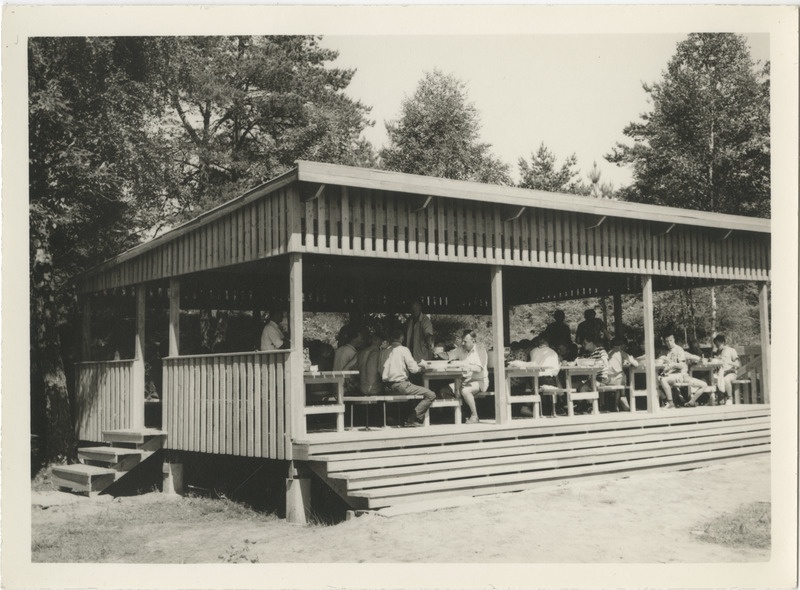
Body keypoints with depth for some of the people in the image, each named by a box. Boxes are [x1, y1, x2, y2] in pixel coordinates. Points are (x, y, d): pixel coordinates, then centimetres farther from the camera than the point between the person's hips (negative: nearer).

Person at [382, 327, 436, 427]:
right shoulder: (403, 349, -9)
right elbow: (414, 369, -14)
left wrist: (416, 363, 23)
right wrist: (420, 366, 9)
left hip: (389, 385, 8)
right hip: (401, 384, -8)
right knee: (431, 395, -5)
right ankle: (411, 419, -6)